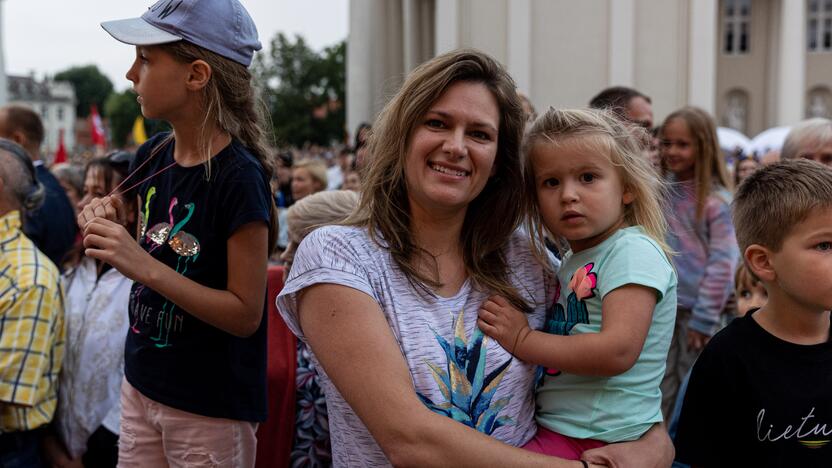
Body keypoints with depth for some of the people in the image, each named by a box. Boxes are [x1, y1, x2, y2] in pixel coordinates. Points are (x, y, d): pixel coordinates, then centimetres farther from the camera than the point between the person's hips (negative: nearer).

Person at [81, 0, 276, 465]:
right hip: (142, 384, 7)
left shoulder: (238, 177, -21)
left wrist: (144, 266, -27)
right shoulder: (154, 155, 0)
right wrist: (113, 218, -5)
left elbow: (246, 313, -19)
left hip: (210, 408, -7)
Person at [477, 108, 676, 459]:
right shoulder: (572, 261, 15)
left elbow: (618, 351, -23)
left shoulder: (634, 250, -11)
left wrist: (522, 340, -16)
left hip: (600, 441, -8)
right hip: (556, 428, 8)